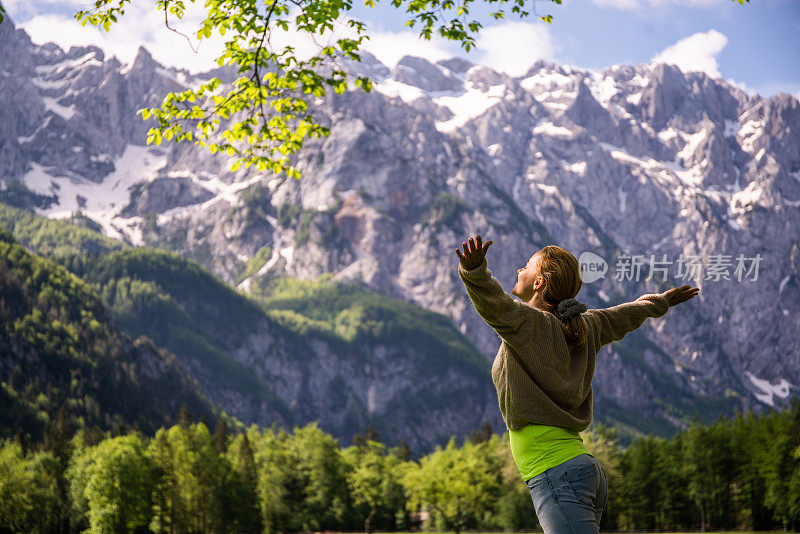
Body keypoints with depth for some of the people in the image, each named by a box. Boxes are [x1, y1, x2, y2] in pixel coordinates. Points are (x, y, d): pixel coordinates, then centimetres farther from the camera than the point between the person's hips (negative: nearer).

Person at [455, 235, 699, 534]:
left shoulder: (530, 324, -9)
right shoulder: (584, 327, 14)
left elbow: (497, 306, -31)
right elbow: (619, 318, 32)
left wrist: (474, 270, -50)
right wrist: (657, 304, 52)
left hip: (555, 473, -9)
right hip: (587, 469, 9)